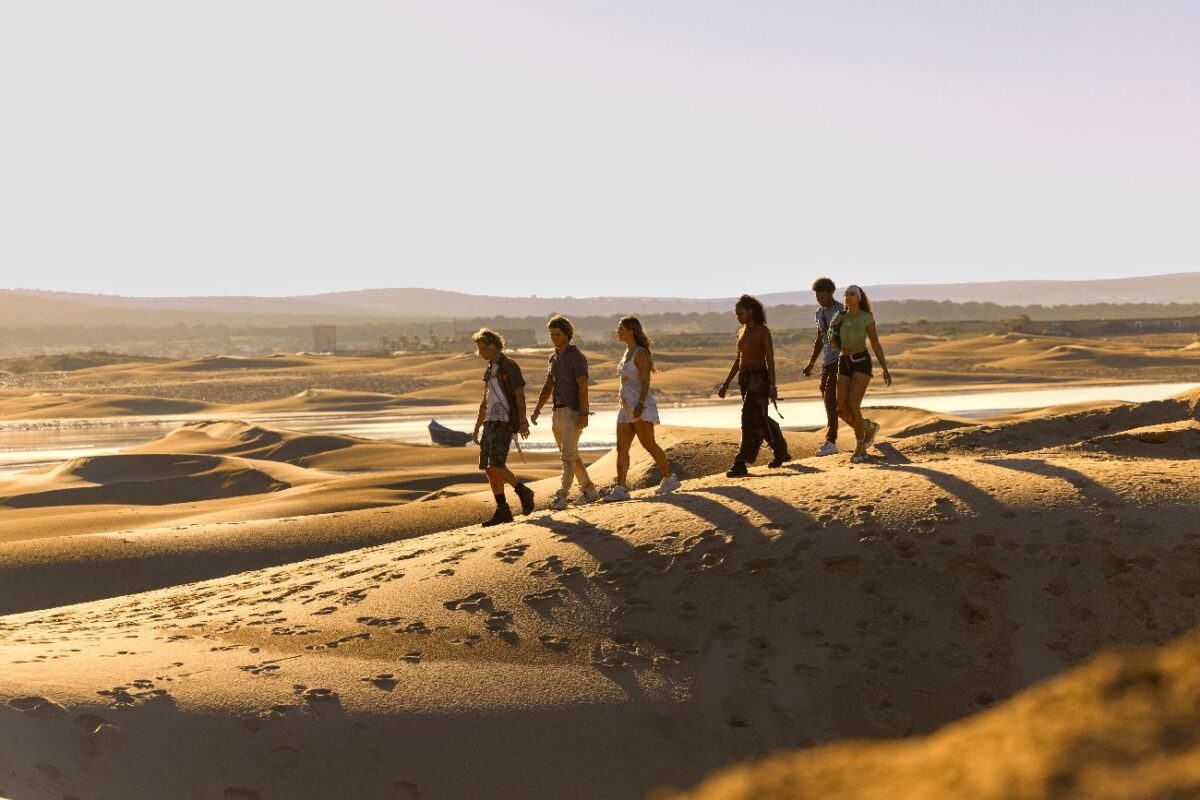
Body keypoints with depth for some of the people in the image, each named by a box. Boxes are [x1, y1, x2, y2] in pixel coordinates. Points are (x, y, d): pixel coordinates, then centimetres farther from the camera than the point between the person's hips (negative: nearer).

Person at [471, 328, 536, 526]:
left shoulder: (509, 366, -5)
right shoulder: (489, 371, 20)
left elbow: (520, 395, -12)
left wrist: (523, 422, -22)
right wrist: (476, 429, 25)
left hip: (504, 422, -9)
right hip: (490, 422, 9)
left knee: (496, 465, -18)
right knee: (488, 467, 1)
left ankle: (523, 492, 1)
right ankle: (502, 511, 4)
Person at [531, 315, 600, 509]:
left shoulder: (577, 357, -11)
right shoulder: (554, 358, 15)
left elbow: (583, 387, -18)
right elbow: (548, 387, 18)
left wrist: (584, 414, -25)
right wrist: (536, 411, 12)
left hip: (574, 412, -9)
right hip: (559, 412, 9)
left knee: (568, 454, -15)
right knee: (571, 455, 12)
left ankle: (561, 496, -19)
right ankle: (590, 491, 24)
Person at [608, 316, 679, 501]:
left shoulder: (640, 353, -11)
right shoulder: (627, 352, 16)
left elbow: (645, 381, -17)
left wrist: (640, 404, -26)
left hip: (640, 406, -9)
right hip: (627, 406, 9)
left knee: (649, 444, -3)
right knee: (621, 447, 0)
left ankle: (669, 479, 9)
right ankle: (620, 488, -4)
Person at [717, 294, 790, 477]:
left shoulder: (763, 331, -10)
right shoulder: (741, 331, 11)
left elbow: (770, 360, -12)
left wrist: (772, 386, -17)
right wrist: (727, 383, 16)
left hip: (759, 378, -8)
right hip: (744, 378, 8)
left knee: (751, 419, -11)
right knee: (760, 419, 16)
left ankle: (741, 465, -12)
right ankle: (781, 452, 32)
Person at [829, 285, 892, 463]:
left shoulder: (867, 318, -5)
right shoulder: (841, 317, 10)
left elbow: (876, 344, -4)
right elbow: (833, 343, 12)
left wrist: (885, 369, -8)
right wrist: (834, 327, -8)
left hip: (862, 363, -5)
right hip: (845, 364, 5)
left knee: (853, 406, -19)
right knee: (842, 409, -5)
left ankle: (860, 449, -5)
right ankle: (868, 428, 25)